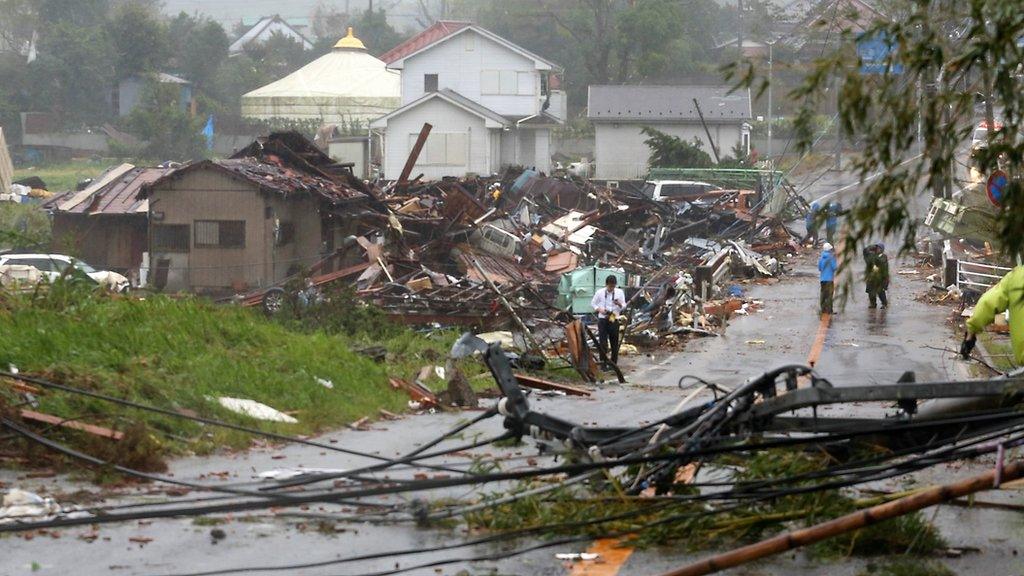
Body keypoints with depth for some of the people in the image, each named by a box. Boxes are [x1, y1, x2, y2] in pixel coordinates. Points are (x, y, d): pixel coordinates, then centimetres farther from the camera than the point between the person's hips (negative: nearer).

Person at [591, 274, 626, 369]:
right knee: (602, 342, -4)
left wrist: (619, 304, -20)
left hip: (614, 319, 1)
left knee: (614, 342, 5)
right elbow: (593, 303, 9)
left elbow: (624, 307, 3)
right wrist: (599, 309, -10)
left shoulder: (619, 292, 1)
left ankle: (613, 364, 16)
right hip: (603, 319, -1)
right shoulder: (600, 293, -2)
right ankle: (603, 363, 5)